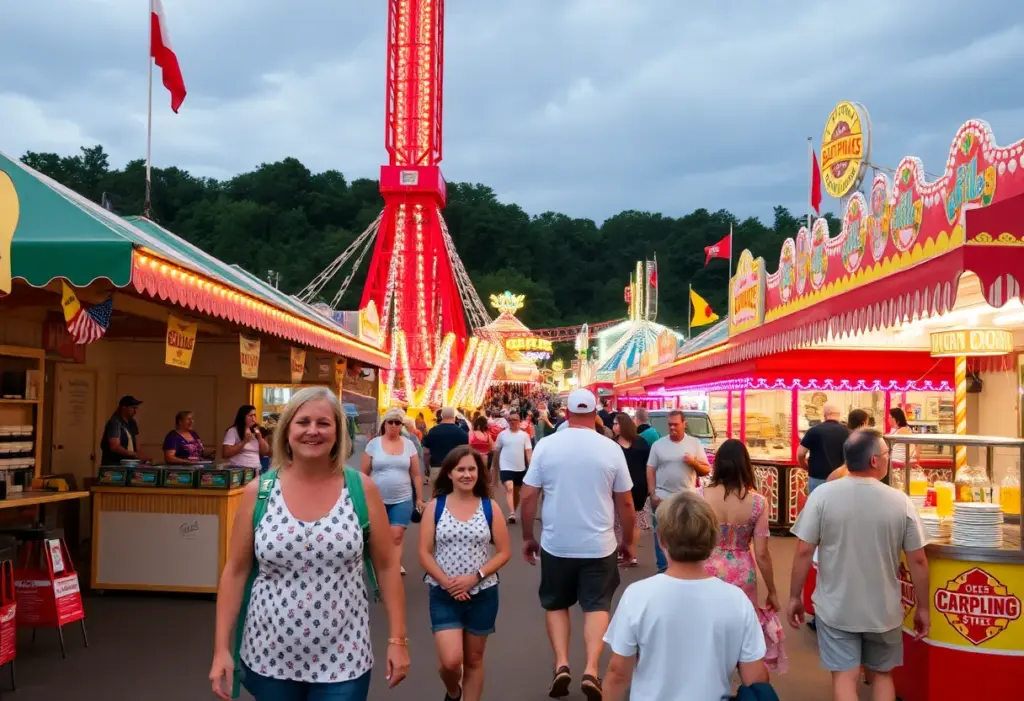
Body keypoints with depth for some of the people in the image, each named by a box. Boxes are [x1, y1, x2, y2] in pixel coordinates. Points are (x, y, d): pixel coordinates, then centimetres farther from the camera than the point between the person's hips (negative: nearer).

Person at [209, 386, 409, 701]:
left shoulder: (362, 489, -5)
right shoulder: (258, 491, -4)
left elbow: (386, 566, 0)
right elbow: (236, 571, 1)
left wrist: (398, 639, -2)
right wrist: (221, 648, -2)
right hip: (269, 657, 1)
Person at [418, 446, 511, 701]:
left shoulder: (490, 507, -3)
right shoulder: (435, 506, -3)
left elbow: (504, 552, -2)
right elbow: (424, 553, -4)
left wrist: (475, 577, -14)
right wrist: (446, 582, -17)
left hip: (482, 593, 1)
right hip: (444, 594, -1)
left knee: (474, 659, 12)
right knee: (451, 661, -9)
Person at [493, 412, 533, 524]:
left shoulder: (524, 435, 0)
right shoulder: (502, 434, -1)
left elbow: (529, 452, -1)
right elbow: (496, 451, 8)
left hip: (520, 468, 3)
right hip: (506, 467, -3)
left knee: (516, 492, 14)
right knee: (509, 489, -21)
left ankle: (513, 513, 31)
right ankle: (511, 514, -31)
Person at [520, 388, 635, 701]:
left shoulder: (546, 445, -6)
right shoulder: (611, 449, -5)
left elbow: (528, 497, -4)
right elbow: (626, 503, 2)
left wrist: (527, 537, 8)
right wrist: (628, 541, 15)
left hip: (556, 544, 0)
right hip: (599, 545, 0)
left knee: (555, 604, 17)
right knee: (597, 606, 10)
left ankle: (561, 665, 5)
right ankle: (591, 670, -3)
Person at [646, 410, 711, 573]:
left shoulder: (695, 443, 2)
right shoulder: (658, 444, 2)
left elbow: (706, 470, 4)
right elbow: (650, 470, 3)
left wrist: (694, 463, -16)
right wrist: (652, 494, -4)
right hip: (662, 498, 0)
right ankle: (663, 569, 16)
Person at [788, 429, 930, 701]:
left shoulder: (822, 495, -12)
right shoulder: (900, 501, -10)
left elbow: (804, 552, -11)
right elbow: (918, 560, -4)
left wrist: (795, 597, 1)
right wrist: (922, 608, 8)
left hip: (836, 609, -1)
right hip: (883, 610, 1)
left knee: (844, 676, 6)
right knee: (882, 674, 20)